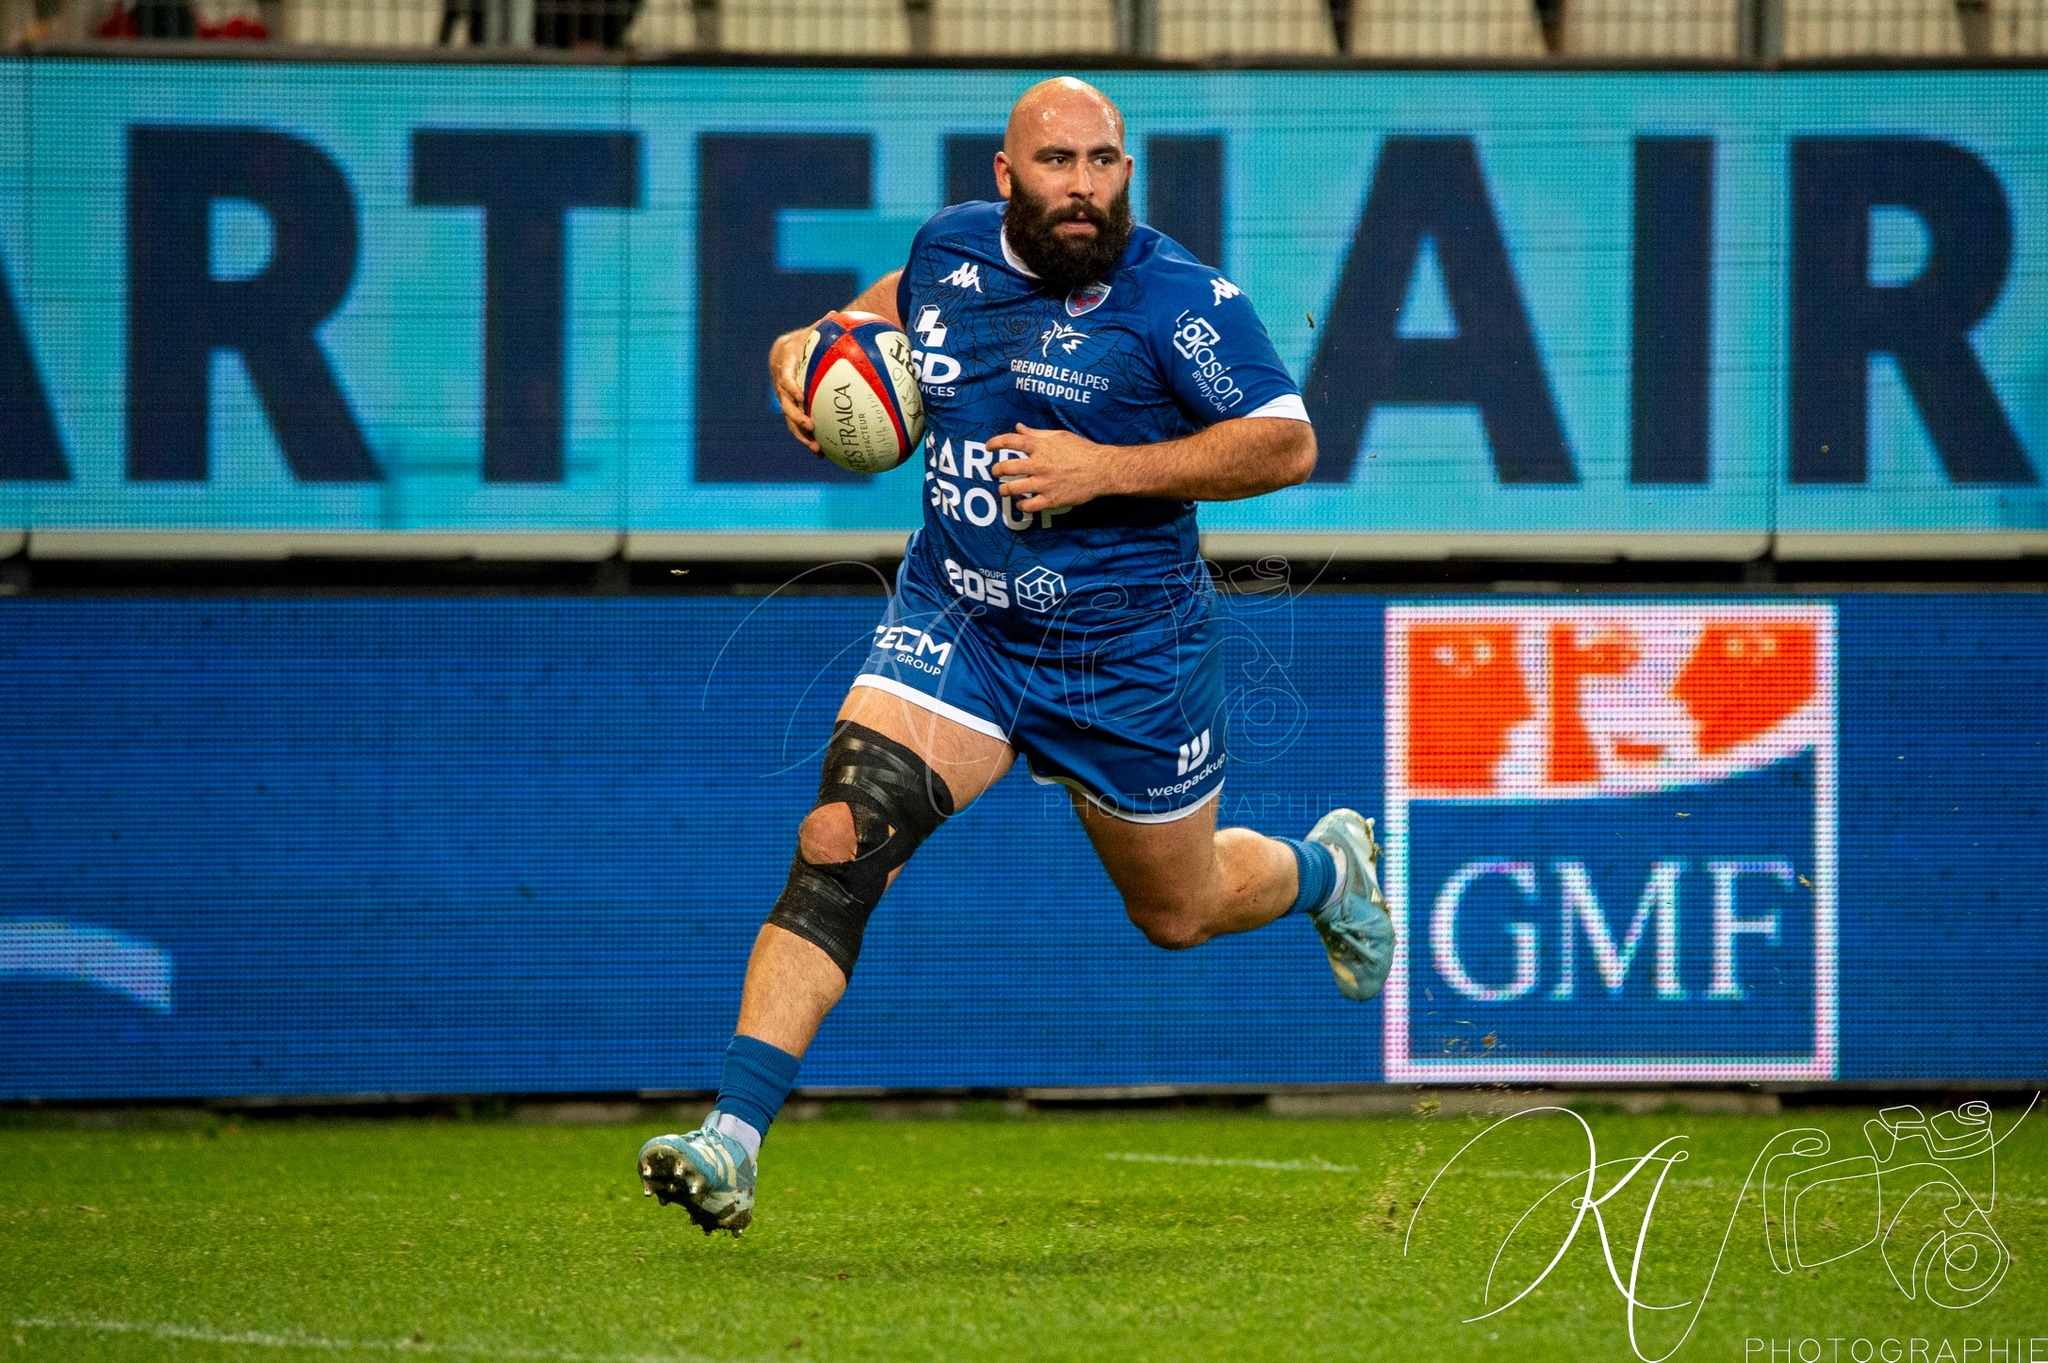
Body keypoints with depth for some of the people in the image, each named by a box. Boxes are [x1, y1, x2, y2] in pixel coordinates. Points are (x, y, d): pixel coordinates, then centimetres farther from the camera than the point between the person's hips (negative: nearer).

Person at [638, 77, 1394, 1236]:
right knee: (839, 846, -19)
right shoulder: (952, 249, 0)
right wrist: (812, 344, 3)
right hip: (955, 628, 3)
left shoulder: (1179, 298, -15)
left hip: (1131, 655, -3)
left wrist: (1109, 468, -22)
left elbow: (1288, 444, -14)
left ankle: (1326, 867, 54)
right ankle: (732, 1141, -24)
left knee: (1178, 912, 17)